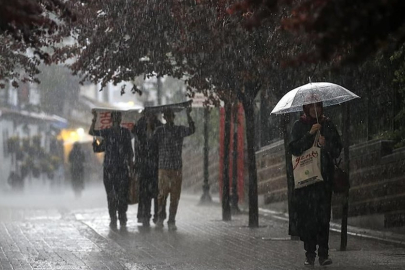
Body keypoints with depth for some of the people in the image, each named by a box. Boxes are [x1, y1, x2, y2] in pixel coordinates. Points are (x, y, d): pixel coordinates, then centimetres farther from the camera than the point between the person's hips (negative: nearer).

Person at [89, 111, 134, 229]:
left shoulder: (125, 132, 10)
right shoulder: (107, 132, 5)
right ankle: (113, 219, 4)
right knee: (111, 195, 0)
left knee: (123, 194, -3)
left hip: (122, 167, 1)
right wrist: (94, 119, -16)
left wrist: (131, 164, 5)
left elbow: (129, 150, 11)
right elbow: (91, 132, -7)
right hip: (109, 168, -1)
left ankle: (122, 219, 3)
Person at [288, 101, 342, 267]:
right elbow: (294, 148, -5)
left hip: (324, 176, 1)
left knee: (323, 215, -7)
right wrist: (310, 134, -13)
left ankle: (323, 253, -7)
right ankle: (310, 254, -1)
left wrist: (326, 145, -10)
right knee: (307, 214, -6)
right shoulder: (299, 125, 7)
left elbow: (337, 150, 10)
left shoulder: (328, 125, 11)